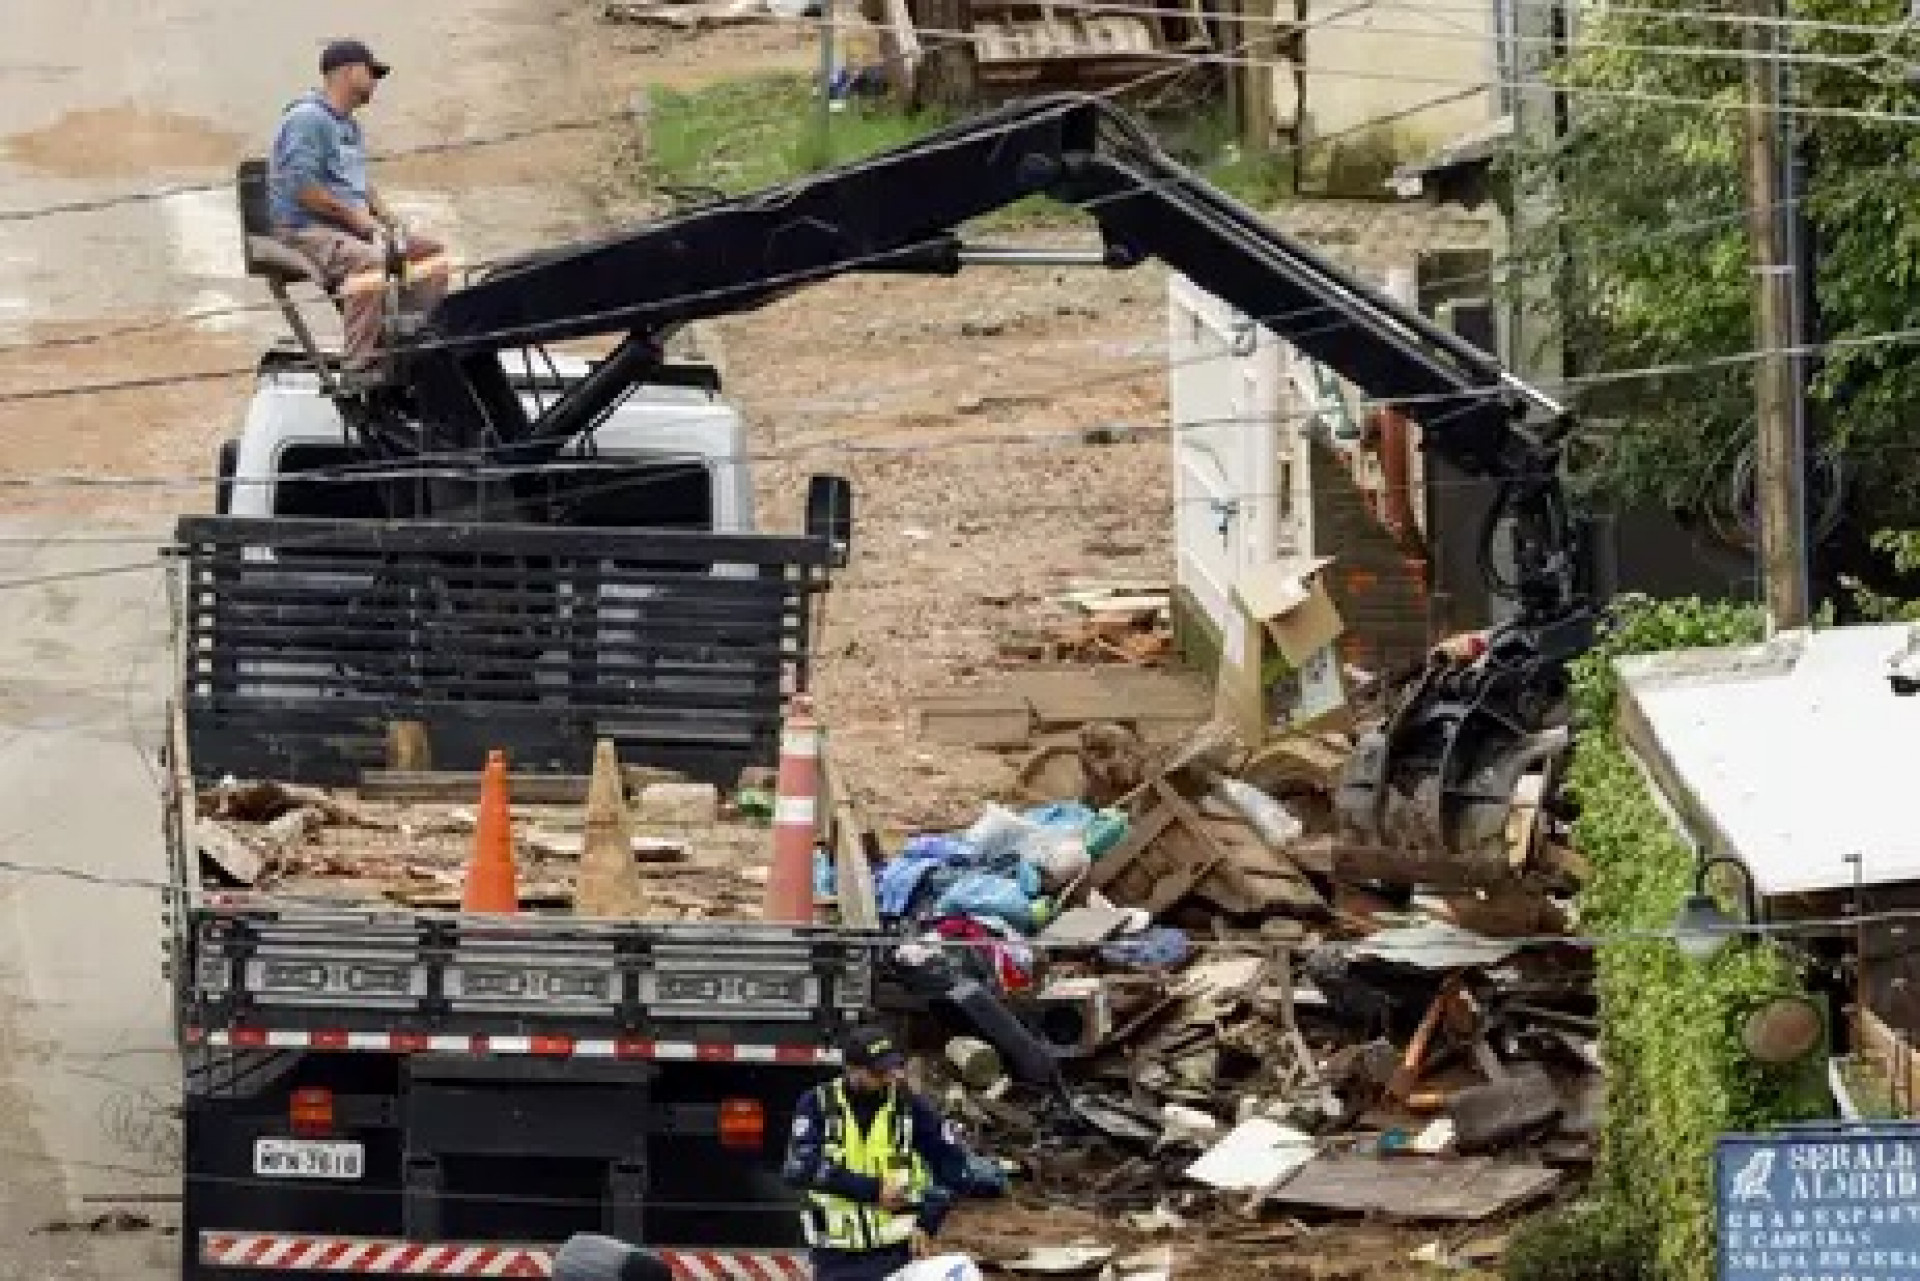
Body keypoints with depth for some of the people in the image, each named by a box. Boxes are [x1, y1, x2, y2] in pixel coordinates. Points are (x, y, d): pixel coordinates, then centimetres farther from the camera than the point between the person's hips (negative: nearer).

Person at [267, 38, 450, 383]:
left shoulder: (348, 124, 22)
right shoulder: (308, 118, -11)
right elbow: (302, 188, -20)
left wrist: (384, 215, 12)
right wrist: (353, 216, -16)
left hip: (352, 225, 10)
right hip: (309, 229, -10)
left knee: (431, 251, 7)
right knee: (371, 261, -37)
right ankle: (359, 368, -39)